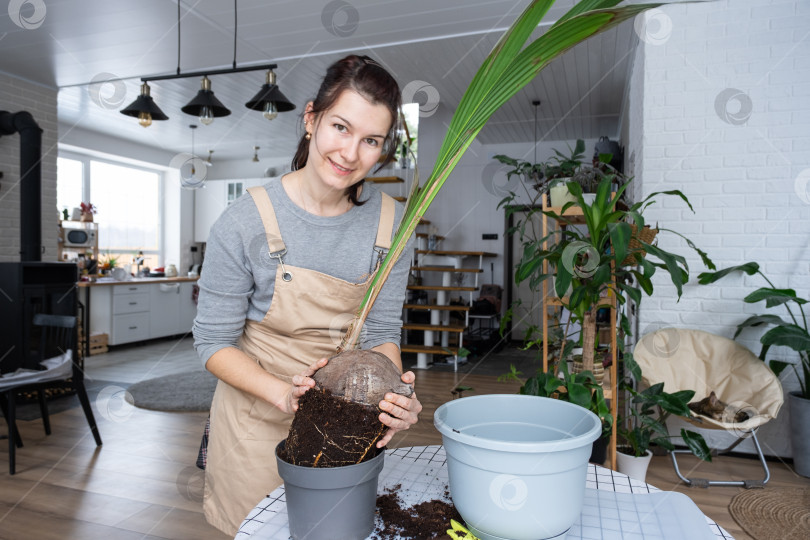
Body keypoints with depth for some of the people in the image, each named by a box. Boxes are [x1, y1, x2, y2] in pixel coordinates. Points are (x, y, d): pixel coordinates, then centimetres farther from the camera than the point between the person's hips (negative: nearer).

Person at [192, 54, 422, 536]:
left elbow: (381, 330, -6)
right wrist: (283, 392, -29)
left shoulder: (391, 223, -10)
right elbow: (214, 341, -13)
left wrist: (392, 393, -26)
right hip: (259, 423, -2)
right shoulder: (245, 222, -19)